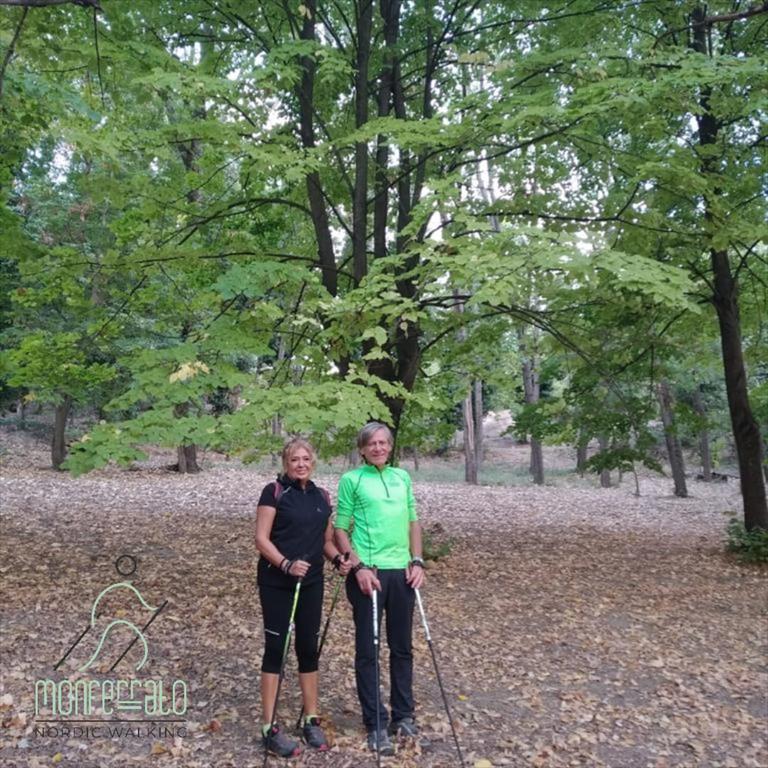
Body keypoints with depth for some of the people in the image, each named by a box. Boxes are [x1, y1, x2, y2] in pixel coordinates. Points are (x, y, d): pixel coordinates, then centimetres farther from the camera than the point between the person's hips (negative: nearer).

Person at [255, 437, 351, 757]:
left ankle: (311, 721, 24)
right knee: (276, 648, 1)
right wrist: (286, 564, -26)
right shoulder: (274, 492, -8)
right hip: (276, 584, -5)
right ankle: (269, 728, 11)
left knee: (308, 648, 11)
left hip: (311, 584, 5)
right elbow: (261, 539, -12)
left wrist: (337, 558, -6)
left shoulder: (322, 496, 8)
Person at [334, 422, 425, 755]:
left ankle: (403, 715, 28)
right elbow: (340, 529, -3)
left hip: (402, 571, 5)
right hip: (368, 572, -4)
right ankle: (376, 724, 16)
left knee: (402, 647, 13)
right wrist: (358, 567, -14)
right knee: (367, 650, 3)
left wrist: (417, 561, 4)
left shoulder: (403, 477, 11)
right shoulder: (351, 479, -3)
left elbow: (413, 522, 15)